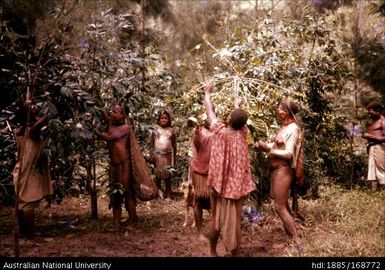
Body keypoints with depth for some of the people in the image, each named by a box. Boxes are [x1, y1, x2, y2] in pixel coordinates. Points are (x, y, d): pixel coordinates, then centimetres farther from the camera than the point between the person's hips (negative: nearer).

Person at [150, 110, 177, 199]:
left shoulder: (171, 130, 2)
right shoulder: (156, 128, 1)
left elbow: (174, 144, 7)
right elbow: (152, 142, 3)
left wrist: (175, 156, 8)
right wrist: (152, 153, -4)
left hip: (168, 155, 0)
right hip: (158, 154, 0)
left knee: (167, 174, 2)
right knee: (158, 173, 6)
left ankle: (167, 192, 14)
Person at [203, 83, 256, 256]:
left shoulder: (220, 132, -12)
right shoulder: (243, 133, -6)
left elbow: (209, 111, 1)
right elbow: (240, 116, 14)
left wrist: (207, 92, 17)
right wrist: (236, 102, 33)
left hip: (220, 183, -1)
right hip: (237, 185, 1)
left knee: (217, 218, 12)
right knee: (233, 221, 5)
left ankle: (213, 251, 26)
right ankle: (234, 253, 11)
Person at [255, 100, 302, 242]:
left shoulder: (292, 129, -17)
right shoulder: (285, 127, 11)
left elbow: (288, 153, -21)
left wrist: (268, 149, -21)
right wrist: (265, 145, -2)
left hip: (284, 170, -10)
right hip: (277, 169, 10)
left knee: (279, 207, -7)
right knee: (282, 203, 19)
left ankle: (296, 239, 0)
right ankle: (289, 232, 33)